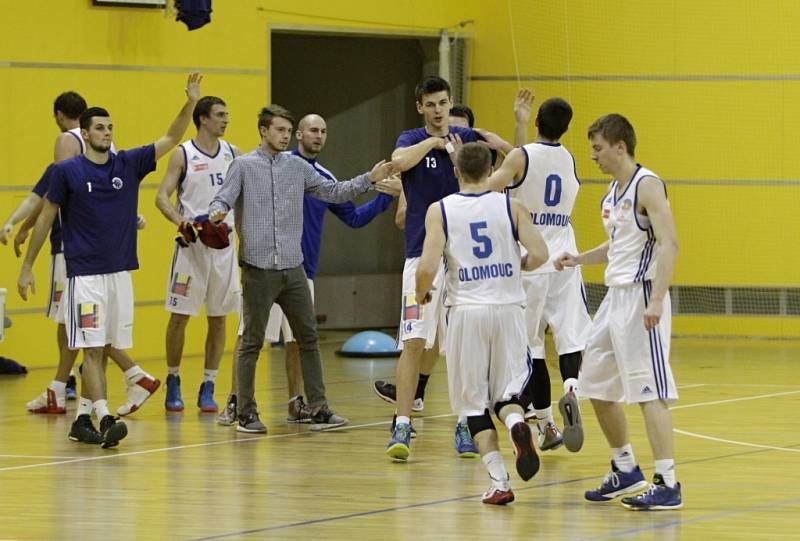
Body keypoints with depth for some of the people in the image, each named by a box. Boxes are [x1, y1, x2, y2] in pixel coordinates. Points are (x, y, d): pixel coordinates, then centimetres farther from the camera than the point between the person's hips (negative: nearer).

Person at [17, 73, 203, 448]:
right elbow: (45, 217, 2)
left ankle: (82, 419, 17)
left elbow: (171, 138, 3)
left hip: (120, 271, 5)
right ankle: (104, 419, -17)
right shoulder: (67, 171, -5)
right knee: (92, 348, -10)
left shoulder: (128, 164, 5)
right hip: (85, 273, -5)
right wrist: (27, 266, 3)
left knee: (99, 352, 9)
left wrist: (191, 102, -12)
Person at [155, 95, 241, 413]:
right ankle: (173, 382, 14)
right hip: (192, 243, -4)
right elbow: (162, 197, -9)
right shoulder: (183, 154, -4)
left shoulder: (232, 154, 7)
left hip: (224, 243, 4)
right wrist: (181, 222, -24)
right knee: (179, 315, 0)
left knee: (218, 318, 5)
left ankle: (208, 388, 11)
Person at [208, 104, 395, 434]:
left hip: (293, 268, 5)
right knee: (252, 343, 0)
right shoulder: (244, 166, -1)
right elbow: (221, 200, -9)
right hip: (258, 268, -5)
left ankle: (318, 410, 9)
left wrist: (369, 179, 5)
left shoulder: (298, 167, 11)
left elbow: (333, 192, 16)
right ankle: (246, 414, 7)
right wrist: (217, 213, -33)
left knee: (309, 339, 5)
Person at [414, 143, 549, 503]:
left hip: (466, 310, -1)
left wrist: (421, 293, 10)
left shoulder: (440, 211, -2)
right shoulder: (510, 206, 2)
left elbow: (427, 268, -12)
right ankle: (516, 423, -22)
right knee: (507, 392, 13)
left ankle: (498, 482, -1)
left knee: (474, 401, 9)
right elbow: (539, 255, -6)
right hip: (507, 308, 1)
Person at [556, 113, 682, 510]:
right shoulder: (612, 192, 16)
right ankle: (625, 472, 27)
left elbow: (669, 244, -20)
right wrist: (579, 259, 14)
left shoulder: (647, 185, -12)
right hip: (614, 296, 10)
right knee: (596, 387, 15)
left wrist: (657, 299, -29)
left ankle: (667, 485, -11)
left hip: (640, 296, -10)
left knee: (649, 391, -12)